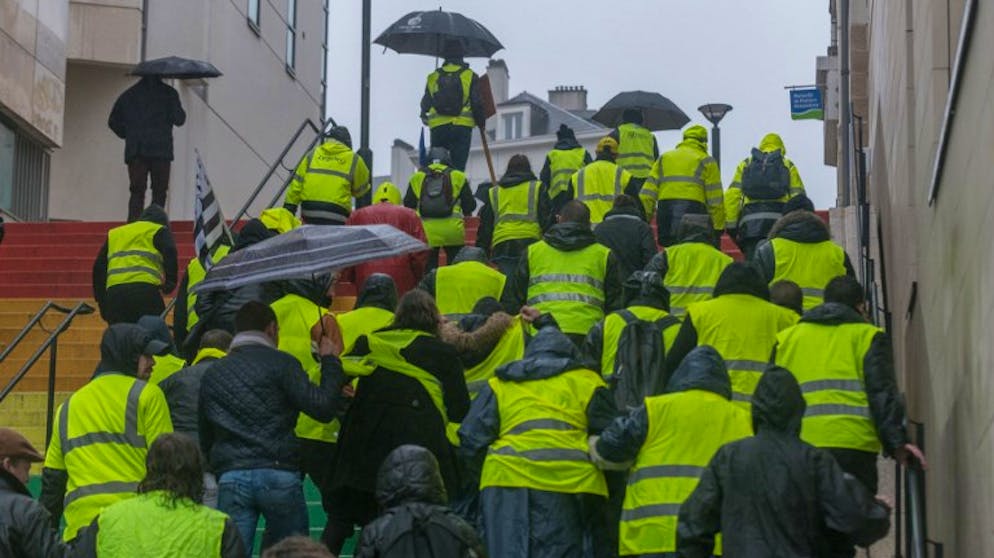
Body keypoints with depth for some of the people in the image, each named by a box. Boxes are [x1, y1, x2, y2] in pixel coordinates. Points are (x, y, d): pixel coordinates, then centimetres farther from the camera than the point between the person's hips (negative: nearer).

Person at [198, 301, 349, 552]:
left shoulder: (212, 374, 17)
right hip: (279, 473, -3)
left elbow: (205, 439, 21)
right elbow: (322, 407, -7)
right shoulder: (280, 363, 1)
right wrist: (330, 361, 5)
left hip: (230, 477, 3)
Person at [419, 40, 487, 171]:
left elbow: (425, 104, 12)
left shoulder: (433, 77, 11)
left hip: (437, 127, 3)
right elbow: (477, 104, -2)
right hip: (462, 127, -2)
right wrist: (481, 122, 12)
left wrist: (424, 117, 32)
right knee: (458, 168, -5)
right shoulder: (470, 76, 2)